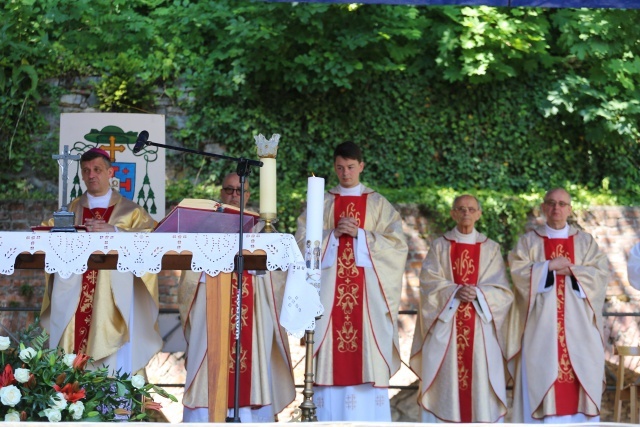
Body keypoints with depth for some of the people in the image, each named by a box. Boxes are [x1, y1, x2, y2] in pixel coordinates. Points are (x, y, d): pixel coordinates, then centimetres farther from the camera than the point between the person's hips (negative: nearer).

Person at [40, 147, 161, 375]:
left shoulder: (129, 211, 8)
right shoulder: (71, 210, 17)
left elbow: (150, 235, -7)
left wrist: (114, 231, -19)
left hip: (112, 297, -3)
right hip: (73, 301, 3)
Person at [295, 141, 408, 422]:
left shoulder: (378, 204, 10)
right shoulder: (321, 203, 13)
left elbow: (396, 243, 1)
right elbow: (303, 240, 5)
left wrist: (360, 234, -10)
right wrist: (333, 234, -9)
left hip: (367, 290, -1)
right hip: (329, 290, 1)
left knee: (368, 352, -7)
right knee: (330, 353, -5)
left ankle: (367, 418, -6)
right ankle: (330, 417, -3)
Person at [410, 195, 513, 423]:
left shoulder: (490, 248, 9)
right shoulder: (440, 246, 8)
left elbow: (502, 290, 3)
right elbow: (429, 282, -1)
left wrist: (478, 292, -15)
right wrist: (455, 291, -17)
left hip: (480, 327, 0)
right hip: (445, 324, 0)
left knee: (480, 378, -4)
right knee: (446, 379, -5)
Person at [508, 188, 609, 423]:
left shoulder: (585, 241, 12)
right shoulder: (529, 241, 9)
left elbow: (600, 272, -1)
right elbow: (518, 272, -5)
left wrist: (571, 271, -11)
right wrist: (549, 266, -12)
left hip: (577, 325, 1)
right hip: (541, 324, -1)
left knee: (580, 374, -3)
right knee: (541, 373, -6)